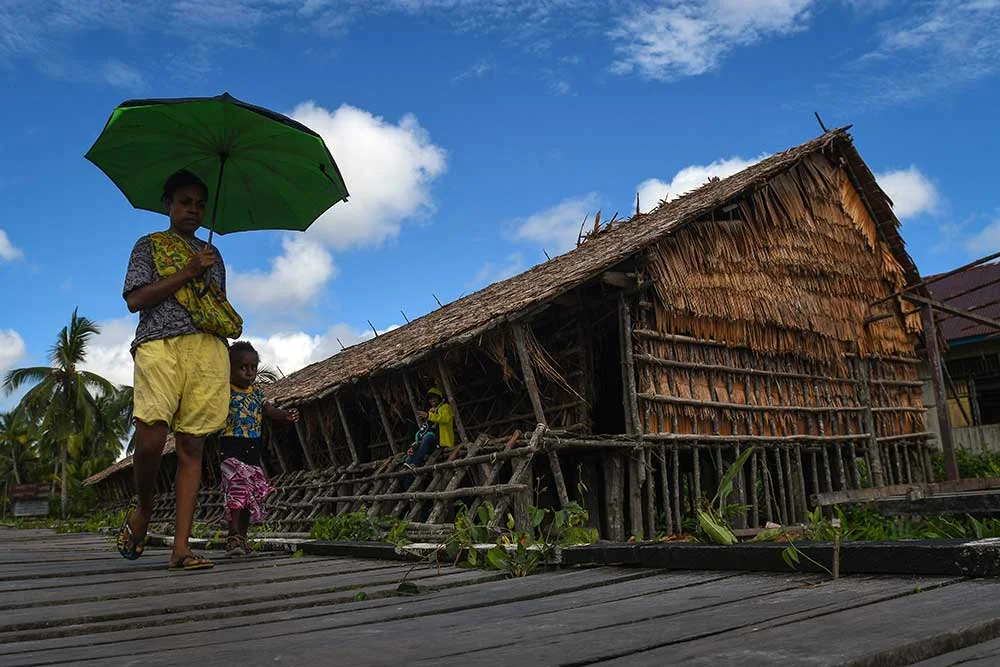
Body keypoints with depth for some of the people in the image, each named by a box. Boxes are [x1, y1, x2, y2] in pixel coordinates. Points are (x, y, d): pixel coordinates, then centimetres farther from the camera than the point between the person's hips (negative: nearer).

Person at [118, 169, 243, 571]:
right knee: (151, 437, -19)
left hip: (208, 349, 3)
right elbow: (134, 299, 3)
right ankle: (143, 508, 12)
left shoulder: (213, 255, 29)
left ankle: (181, 547, -5)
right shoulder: (149, 245, 17)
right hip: (159, 342, -3)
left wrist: (231, 324, 9)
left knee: (191, 446, -3)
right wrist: (187, 273, -3)